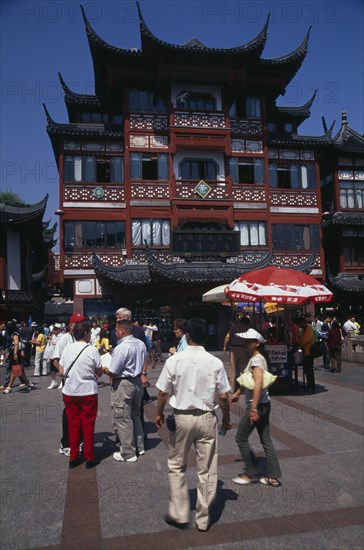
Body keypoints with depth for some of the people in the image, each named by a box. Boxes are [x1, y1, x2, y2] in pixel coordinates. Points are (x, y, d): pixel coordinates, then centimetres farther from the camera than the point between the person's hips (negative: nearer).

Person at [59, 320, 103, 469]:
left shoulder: (67, 349, -2)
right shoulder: (92, 350, -13)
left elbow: (61, 371, 2)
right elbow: (99, 373, -6)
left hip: (70, 392, 4)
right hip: (88, 392, -3)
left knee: (73, 424, 13)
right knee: (88, 425, 8)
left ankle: (73, 457, 22)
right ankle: (89, 458, 16)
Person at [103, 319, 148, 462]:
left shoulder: (121, 348, -23)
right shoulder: (141, 344, 0)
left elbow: (112, 372, -19)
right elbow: (144, 363, 12)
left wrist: (103, 369, 0)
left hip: (123, 385, -8)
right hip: (138, 381, 8)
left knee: (122, 419, 5)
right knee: (135, 415, 22)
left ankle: (128, 453, 14)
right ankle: (139, 447, 32)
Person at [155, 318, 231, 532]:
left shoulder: (174, 360, -11)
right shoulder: (215, 362, -10)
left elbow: (164, 393, -6)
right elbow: (223, 396, -6)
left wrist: (159, 413, 12)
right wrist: (227, 418, 11)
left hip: (181, 418, 0)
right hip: (207, 418, 1)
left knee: (176, 466, 19)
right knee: (207, 470, 13)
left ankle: (179, 514, 25)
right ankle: (203, 518, 25)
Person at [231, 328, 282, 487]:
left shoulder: (256, 359, -18)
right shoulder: (257, 358, 11)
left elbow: (258, 384, -28)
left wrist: (253, 408, -29)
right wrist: (237, 393, 32)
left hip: (257, 404, -9)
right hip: (264, 404, 9)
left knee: (241, 438, 5)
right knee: (266, 440, 13)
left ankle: (251, 473, 16)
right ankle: (273, 476, 19)